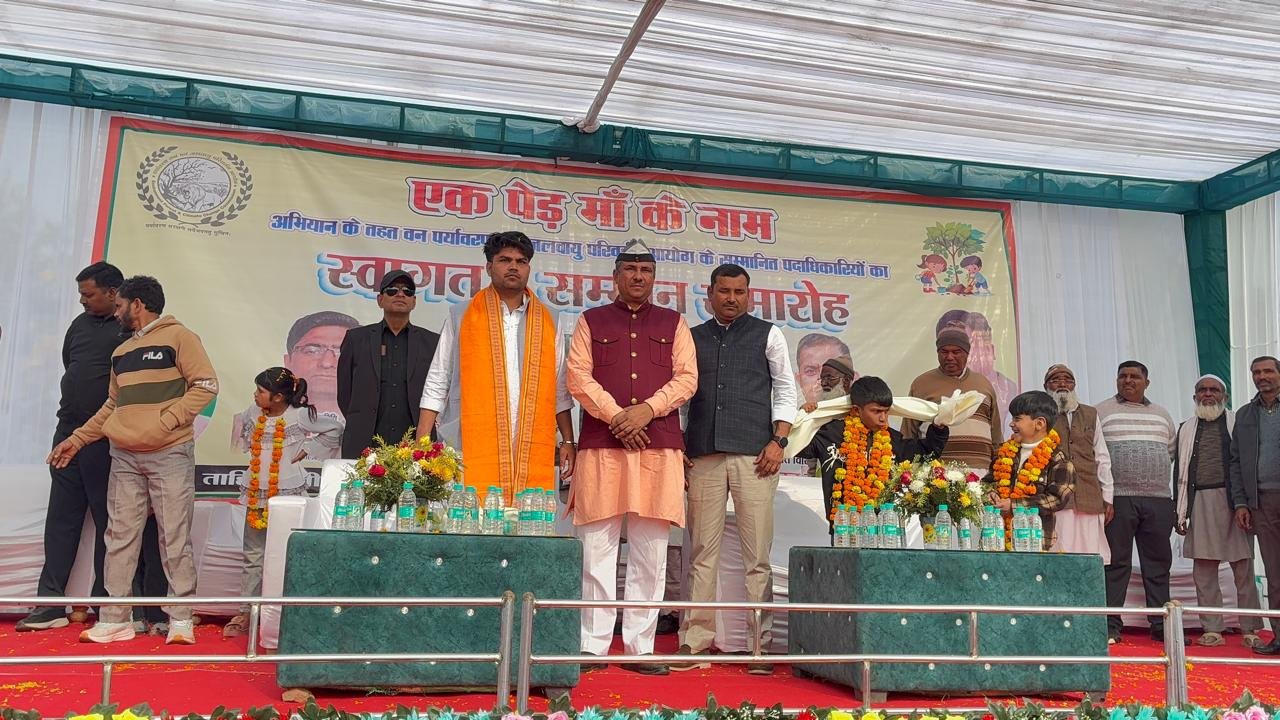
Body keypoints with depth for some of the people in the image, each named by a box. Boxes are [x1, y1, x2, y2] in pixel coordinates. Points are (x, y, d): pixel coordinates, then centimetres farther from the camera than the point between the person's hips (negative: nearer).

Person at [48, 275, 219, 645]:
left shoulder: (178, 337, -2)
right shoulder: (121, 352, 20)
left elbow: (206, 384, -9)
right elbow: (112, 406, 24)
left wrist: (167, 420, -15)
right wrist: (76, 440, 20)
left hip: (170, 455, -7)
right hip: (124, 458, 7)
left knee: (174, 538, -3)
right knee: (120, 538, 7)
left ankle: (180, 619, 3)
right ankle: (114, 619, 14)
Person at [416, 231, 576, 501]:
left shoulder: (546, 321, 15)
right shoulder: (462, 316, 9)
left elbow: (560, 389, 16)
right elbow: (436, 384, 8)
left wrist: (568, 441, 9)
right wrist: (421, 445, -1)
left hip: (533, 452, 2)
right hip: (472, 450, -1)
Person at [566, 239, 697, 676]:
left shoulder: (673, 324, 15)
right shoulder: (592, 321, 13)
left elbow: (686, 378, 5)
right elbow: (578, 376, 2)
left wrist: (647, 410, -10)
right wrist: (615, 416, -10)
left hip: (659, 445, 1)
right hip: (601, 444, -1)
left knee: (650, 553, 2)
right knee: (598, 547, -1)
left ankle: (640, 647, 9)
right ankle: (593, 645, 6)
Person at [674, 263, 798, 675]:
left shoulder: (768, 335, 12)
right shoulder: (692, 338, 16)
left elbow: (785, 390, 8)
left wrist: (778, 441, -4)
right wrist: (678, 449, 6)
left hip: (754, 455, -2)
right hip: (703, 455, 2)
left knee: (757, 555, -2)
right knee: (702, 552, 3)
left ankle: (761, 644, 5)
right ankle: (695, 642, 8)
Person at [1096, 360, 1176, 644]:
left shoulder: (1162, 415, 18)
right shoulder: (1101, 412, 4)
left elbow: (1172, 453, 22)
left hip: (1158, 499, 4)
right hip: (1118, 498, -4)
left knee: (1158, 563, 7)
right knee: (1116, 562, -3)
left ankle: (1161, 625, 15)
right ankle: (1111, 626, 2)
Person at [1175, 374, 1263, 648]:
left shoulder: (1238, 423, 7)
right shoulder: (1186, 428, 14)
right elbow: (1179, 471, 13)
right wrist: (1180, 512, 7)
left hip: (1233, 501, -2)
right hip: (1200, 504, 2)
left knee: (1243, 569, 2)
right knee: (1203, 570, 2)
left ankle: (1250, 631, 10)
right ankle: (1212, 630, 8)